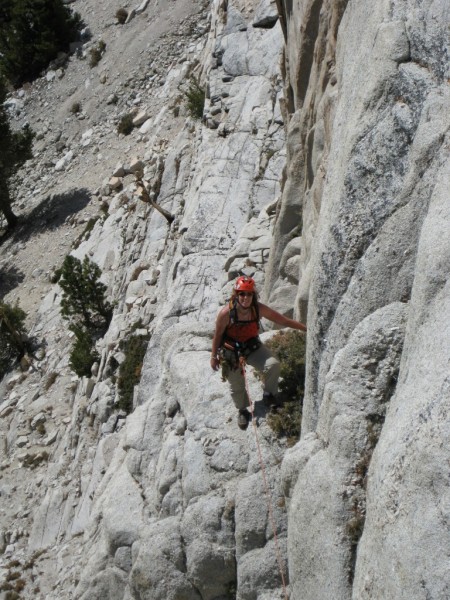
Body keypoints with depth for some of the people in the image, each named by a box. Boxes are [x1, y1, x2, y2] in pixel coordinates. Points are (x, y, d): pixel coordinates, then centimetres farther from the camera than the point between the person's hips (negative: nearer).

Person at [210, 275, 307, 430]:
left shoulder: (259, 309, -20)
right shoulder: (226, 313, -27)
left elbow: (284, 321, -13)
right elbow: (217, 335, -11)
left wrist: (307, 328, -15)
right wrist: (214, 356, -2)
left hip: (252, 347, 2)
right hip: (231, 351, -1)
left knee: (273, 365, -24)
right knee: (236, 386, 11)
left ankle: (269, 395, 2)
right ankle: (242, 411, 42)